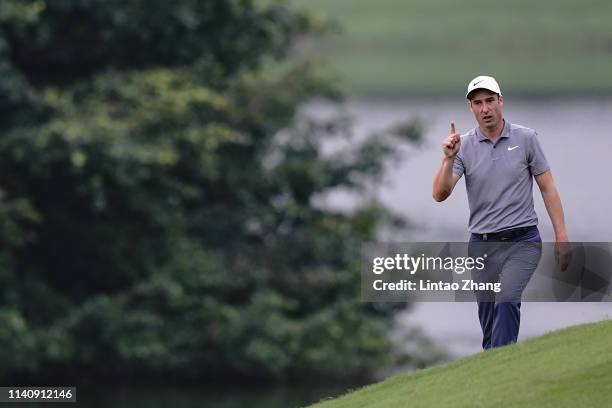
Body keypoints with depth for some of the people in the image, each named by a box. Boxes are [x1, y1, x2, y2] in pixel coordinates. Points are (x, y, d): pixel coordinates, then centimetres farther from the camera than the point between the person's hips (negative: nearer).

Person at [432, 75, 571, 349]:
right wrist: (449, 159, -25)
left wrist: (561, 237, -3)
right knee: (490, 324, 7)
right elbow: (440, 194, -9)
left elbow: (547, 188, 2)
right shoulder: (463, 146, 1)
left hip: (522, 241, -3)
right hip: (482, 245, 3)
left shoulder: (526, 139, -1)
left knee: (507, 300, -26)